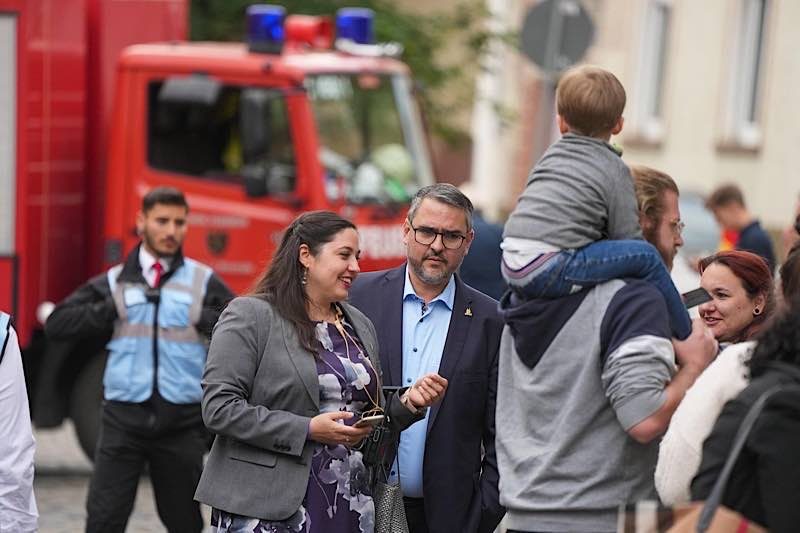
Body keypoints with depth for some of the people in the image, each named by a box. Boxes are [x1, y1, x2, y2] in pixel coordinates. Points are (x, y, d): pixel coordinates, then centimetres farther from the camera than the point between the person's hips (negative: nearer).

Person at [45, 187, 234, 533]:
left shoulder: (204, 281, 5)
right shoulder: (115, 281, 7)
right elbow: (57, 324, 1)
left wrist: (203, 319, -10)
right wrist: (113, 309, -7)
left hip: (181, 422, 0)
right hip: (124, 417, 0)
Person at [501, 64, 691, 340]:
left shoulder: (551, 155, 23)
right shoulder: (615, 169, 4)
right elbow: (627, 237, 0)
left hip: (511, 269, 7)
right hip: (547, 270, -7)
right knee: (646, 256, -2)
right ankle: (686, 338, 6)